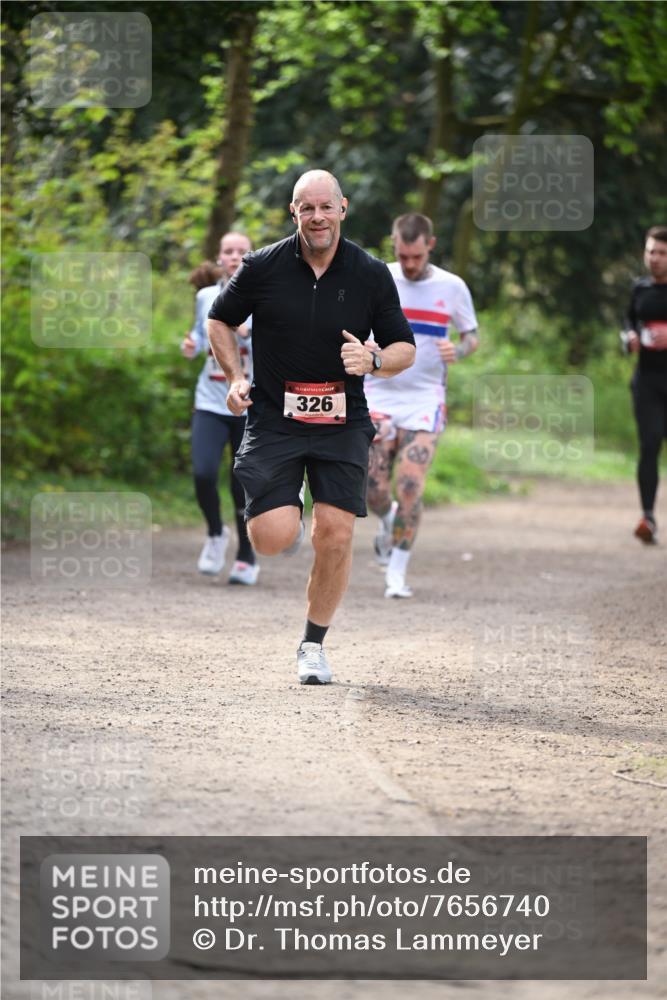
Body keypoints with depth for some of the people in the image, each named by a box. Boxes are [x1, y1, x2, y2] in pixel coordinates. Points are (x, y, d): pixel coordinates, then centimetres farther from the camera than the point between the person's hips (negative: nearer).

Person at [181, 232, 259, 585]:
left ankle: (247, 558, 21)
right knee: (203, 474, -17)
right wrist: (191, 345, 1)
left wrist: (248, 334, -25)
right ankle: (215, 534, 11)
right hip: (210, 403, 2)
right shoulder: (206, 297, 5)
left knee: (244, 486, 1)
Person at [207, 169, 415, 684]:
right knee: (274, 539, -14)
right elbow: (220, 319, 12)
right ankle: (284, 503, 25)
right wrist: (236, 378, -2)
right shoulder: (264, 267, -4)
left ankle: (314, 645, 11)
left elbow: (405, 348, 5)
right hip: (273, 417, -1)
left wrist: (373, 361, -17)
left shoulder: (371, 274, -2)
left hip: (343, 423, 1)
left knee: (336, 536, -8)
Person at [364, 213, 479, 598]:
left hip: (425, 401, -1)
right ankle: (388, 522, 33)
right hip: (379, 396, 1)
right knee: (374, 491, -4)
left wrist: (458, 351, -12)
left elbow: (473, 336, 11)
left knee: (410, 488, -12)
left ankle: (397, 575, -2)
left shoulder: (452, 287, 0)